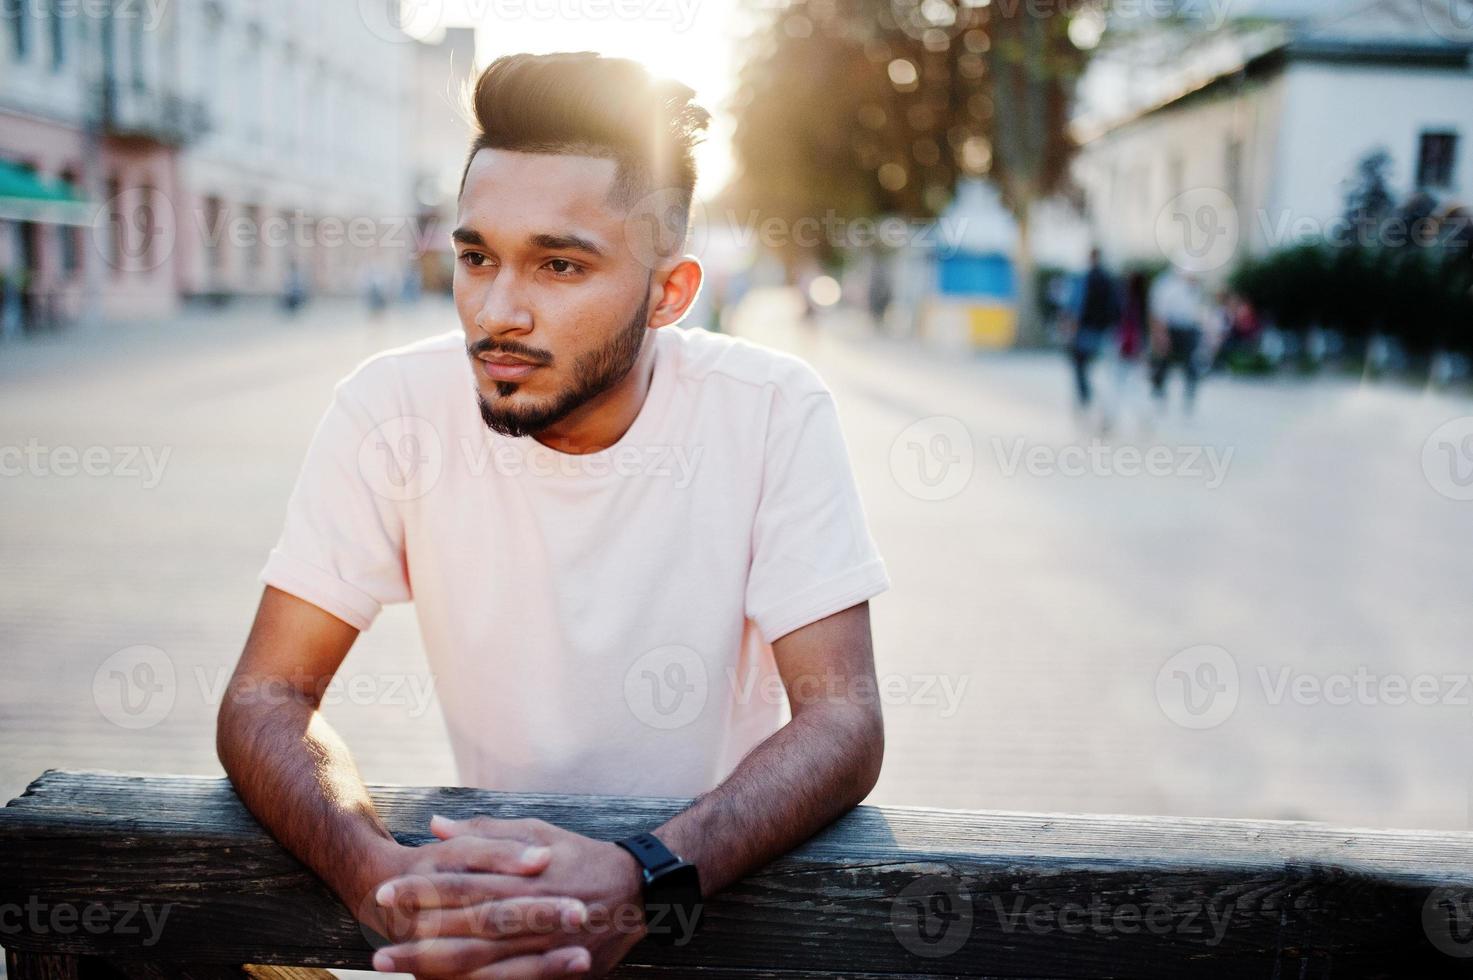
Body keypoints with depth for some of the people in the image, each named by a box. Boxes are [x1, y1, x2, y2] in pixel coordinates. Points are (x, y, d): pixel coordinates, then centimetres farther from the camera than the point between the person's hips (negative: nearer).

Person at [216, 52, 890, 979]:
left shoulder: (774, 409, -14)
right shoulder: (393, 408, -11)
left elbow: (844, 721, -16)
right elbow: (264, 698, -10)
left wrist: (644, 883, -33)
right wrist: (379, 870, -30)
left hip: (728, 871, 0)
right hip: (501, 866, 1)